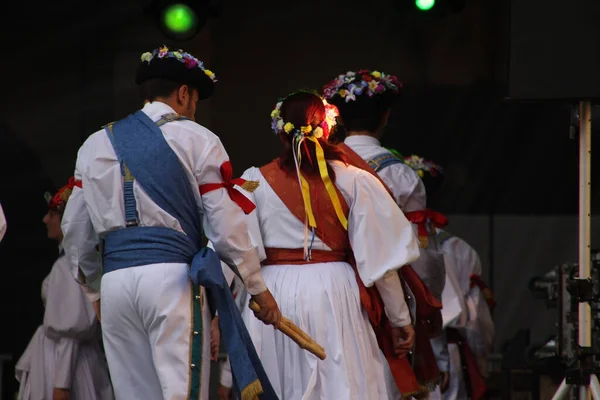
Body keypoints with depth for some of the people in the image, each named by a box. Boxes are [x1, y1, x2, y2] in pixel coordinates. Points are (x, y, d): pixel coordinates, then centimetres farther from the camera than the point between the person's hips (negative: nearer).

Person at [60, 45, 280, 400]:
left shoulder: (96, 145, 17)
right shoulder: (196, 140, 3)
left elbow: (76, 233, 18)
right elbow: (227, 227, 0)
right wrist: (259, 288, 10)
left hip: (115, 280, 5)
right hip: (172, 275, -4)